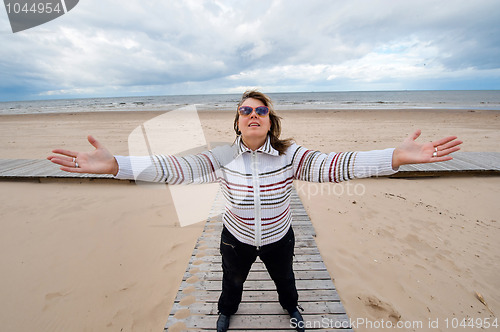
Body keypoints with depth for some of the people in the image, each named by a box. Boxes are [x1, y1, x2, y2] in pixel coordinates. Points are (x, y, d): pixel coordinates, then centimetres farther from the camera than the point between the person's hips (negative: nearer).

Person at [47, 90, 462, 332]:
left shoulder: (290, 155, -22)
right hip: (236, 238, 1)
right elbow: (177, 167, -29)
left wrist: (396, 157, -44)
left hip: (279, 238, 0)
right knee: (232, 280, 30)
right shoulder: (222, 157, -21)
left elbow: (332, 165, -32)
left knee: (284, 278, 30)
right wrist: (115, 164, -38)